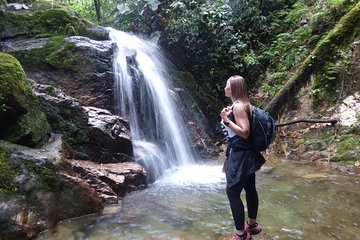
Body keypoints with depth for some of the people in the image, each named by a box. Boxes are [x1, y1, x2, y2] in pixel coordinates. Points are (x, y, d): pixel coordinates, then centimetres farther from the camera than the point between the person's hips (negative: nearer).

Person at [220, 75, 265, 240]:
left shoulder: (238, 106, -19)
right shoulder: (242, 104, 11)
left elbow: (245, 132, -24)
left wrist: (226, 120, -23)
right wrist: (228, 117, 11)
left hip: (240, 155, -10)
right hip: (246, 154, 10)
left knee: (232, 193, -3)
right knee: (250, 189, 19)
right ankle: (252, 225, 34)